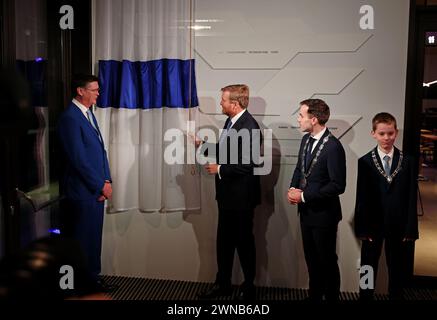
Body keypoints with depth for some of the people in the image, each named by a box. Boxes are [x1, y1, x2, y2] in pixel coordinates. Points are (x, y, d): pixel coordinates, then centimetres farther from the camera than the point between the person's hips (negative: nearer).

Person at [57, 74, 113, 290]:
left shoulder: (89, 113, 12)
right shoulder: (70, 118, -16)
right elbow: (79, 160, -20)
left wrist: (106, 181, 2)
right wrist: (101, 186, -12)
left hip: (95, 190, 8)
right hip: (81, 192, -8)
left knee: (93, 238, 17)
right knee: (80, 240, 4)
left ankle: (92, 278, 31)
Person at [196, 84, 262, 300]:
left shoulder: (249, 127, -21)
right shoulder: (231, 121, 7)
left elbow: (250, 165, -26)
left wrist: (219, 169, -18)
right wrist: (203, 145, 8)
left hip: (241, 196, -8)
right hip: (227, 193, 8)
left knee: (244, 242, 8)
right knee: (224, 241, 16)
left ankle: (248, 288, 26)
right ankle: (222, 284, 31)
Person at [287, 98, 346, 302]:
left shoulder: (333, 147, -22)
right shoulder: (306, 139, 3)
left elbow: (338, 185, -23)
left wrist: (304, 196, -20)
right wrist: (293, 188, -3)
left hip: (324, 213, -7)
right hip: (306, 210, 7)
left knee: (327, 261, 10)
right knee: (311, 258, 20)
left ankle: (332, 296, 29)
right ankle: (315, 295, 38)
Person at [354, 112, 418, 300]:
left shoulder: (407, 162, -1)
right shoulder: (365, 162, -4)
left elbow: (412, 198, -2)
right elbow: (361, 198, -5)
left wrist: (410, 228, -6)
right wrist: (362, 228, -9)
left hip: (398, 225, 1)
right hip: (373, 224, -1)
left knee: (397, 270, 13)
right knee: (368, 269, 12)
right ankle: (365, 297, 26)